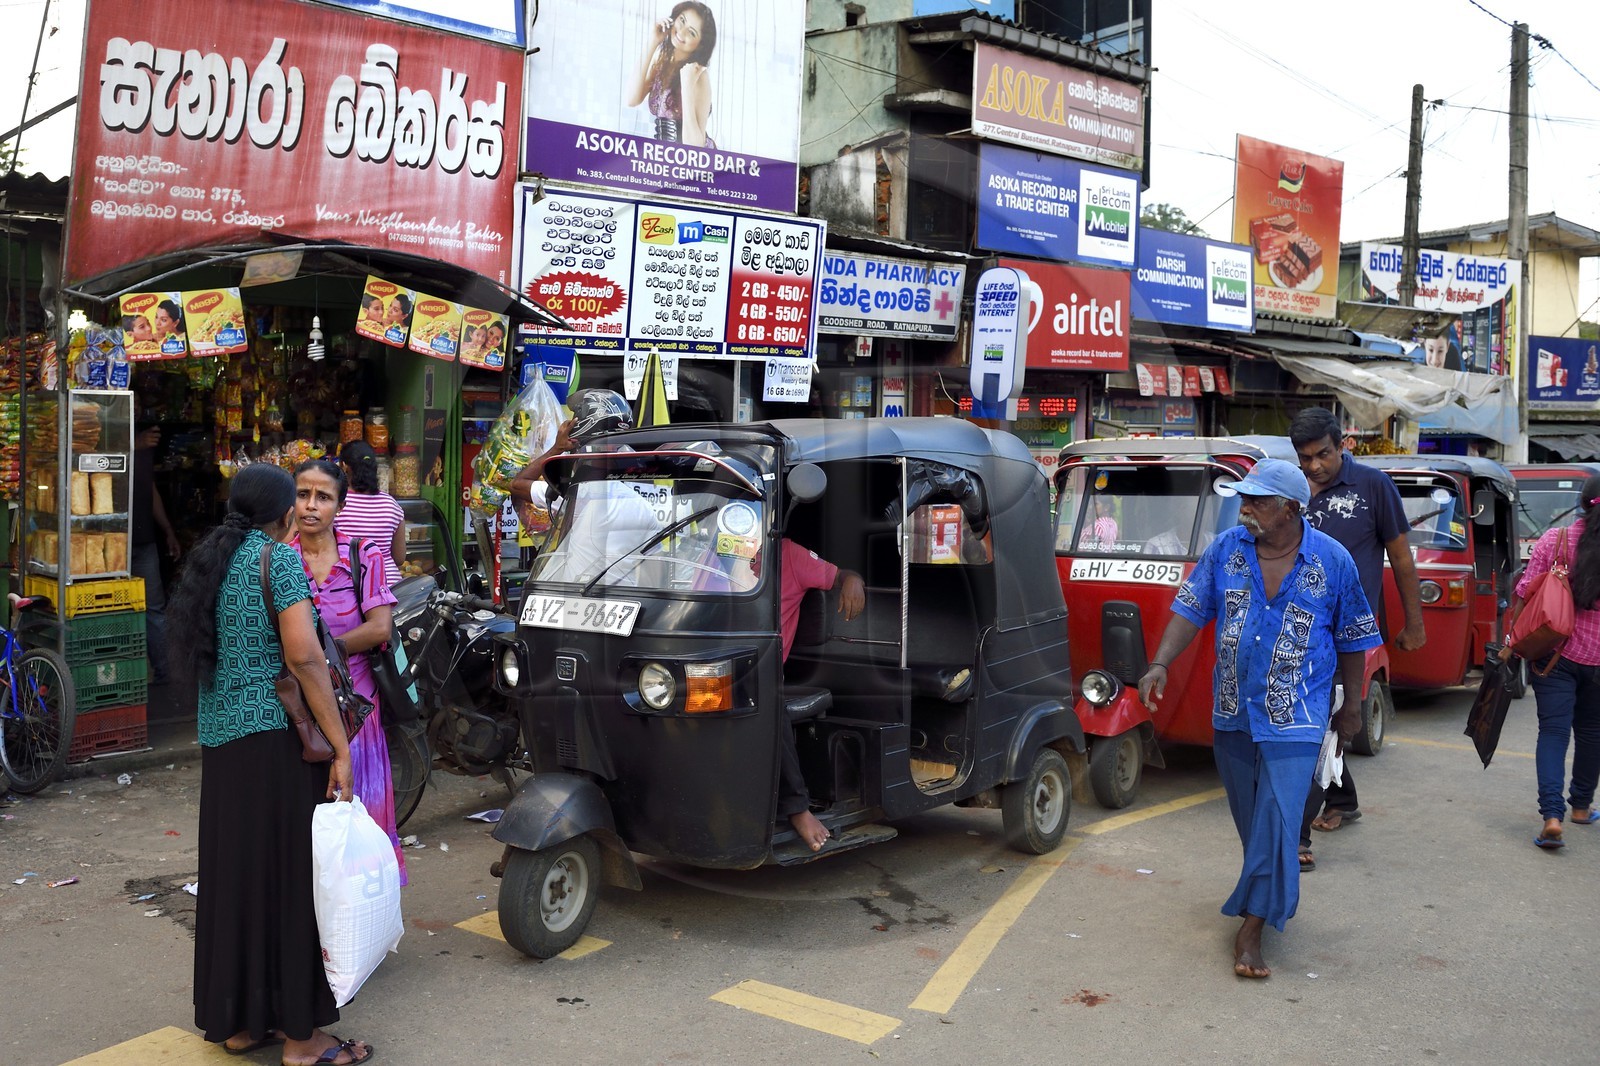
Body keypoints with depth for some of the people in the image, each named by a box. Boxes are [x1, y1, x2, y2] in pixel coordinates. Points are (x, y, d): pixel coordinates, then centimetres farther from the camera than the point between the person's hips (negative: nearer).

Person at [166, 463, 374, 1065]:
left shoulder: (210, 561, 13)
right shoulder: (279, 559, -11)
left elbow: (206, 653, 19)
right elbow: (303, 656, -18)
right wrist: (340, 748, -17)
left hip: (219, 741, 8)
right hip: (276, 737, -8)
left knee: (234, 873, 14)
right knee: (290, 875, -1)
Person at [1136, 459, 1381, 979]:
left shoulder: (1333, 562, -7)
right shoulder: (1227, 548, -1)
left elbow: (1351, 640, 4)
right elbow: (1190, 610, 1)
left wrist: (1352, 706, 8)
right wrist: (1160, 664, -11)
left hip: (1295, 719, -3)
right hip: (1233, 710, 4)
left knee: (1277, 817, -9)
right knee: (1250, 816, 15)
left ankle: (1251, 927, -3)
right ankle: (1276, 895, 38)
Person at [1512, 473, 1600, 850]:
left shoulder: (1554, 539, -8)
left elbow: (1525, 593, -7)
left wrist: (1512, 638, 3)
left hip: (1554, 653, -1)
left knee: (1553, 730, 0)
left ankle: (1552, 814, -14)